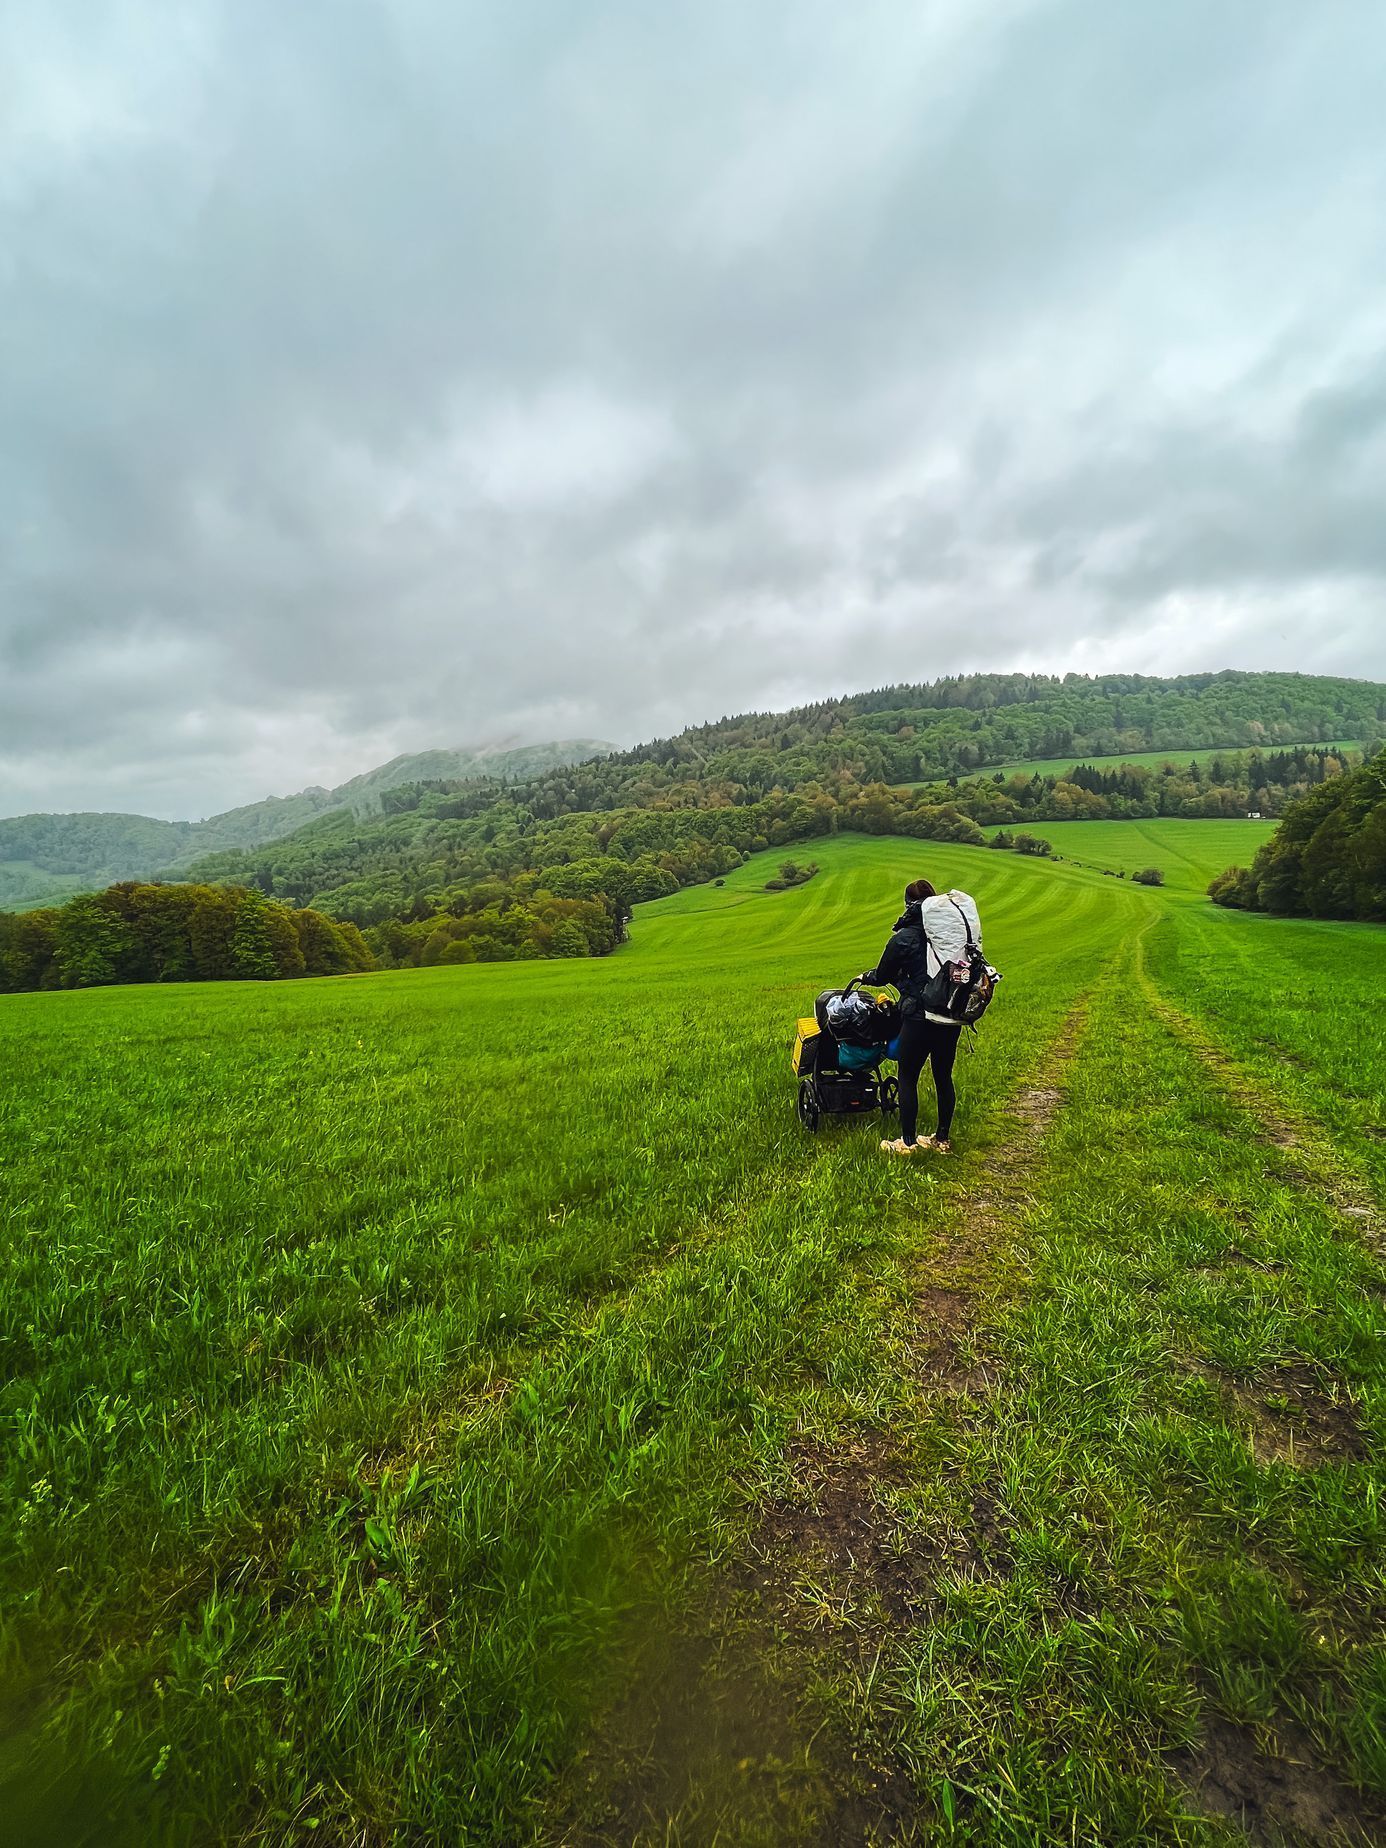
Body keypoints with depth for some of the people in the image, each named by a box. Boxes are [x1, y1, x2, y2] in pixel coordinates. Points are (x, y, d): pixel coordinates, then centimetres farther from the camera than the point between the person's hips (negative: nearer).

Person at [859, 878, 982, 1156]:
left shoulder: (905, 937, -12)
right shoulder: (959, 928, 3)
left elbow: (884, 974, 0)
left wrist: (866, 977, 23)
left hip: (921, 1016, -6)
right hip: (953, 1015, 6)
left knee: (908, 1078, 8)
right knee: (944, 1076, 17)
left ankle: (907, 1142, 15)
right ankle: (942, 1139, 28)